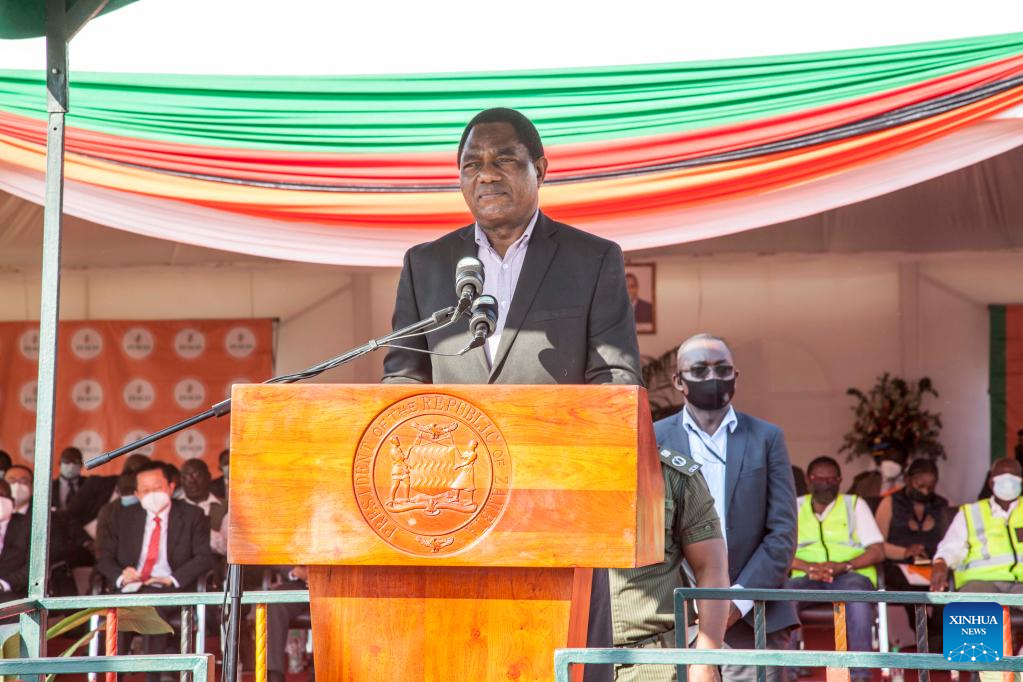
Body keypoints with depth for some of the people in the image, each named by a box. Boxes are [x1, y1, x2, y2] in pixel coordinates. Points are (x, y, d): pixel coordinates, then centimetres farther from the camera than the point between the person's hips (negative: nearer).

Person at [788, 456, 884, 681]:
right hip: (808, 578, 1)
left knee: (857, 596, -38)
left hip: (851, 574, -1)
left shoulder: (854, 505, 16)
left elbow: (877, 551, 5)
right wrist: (808, 567, -14)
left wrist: (843, 566, -13)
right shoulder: (795, 507, 19)